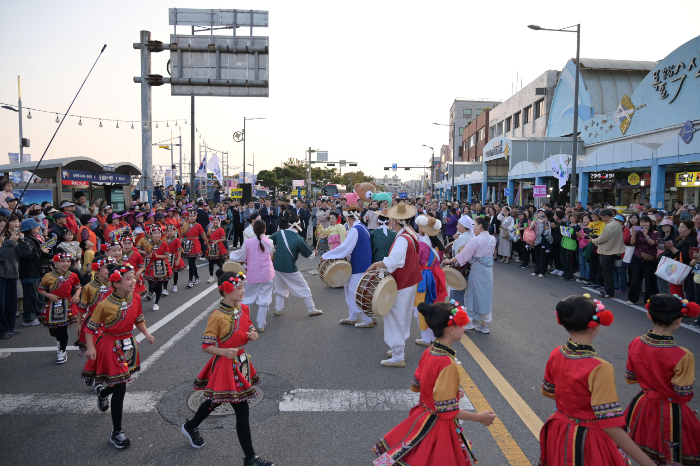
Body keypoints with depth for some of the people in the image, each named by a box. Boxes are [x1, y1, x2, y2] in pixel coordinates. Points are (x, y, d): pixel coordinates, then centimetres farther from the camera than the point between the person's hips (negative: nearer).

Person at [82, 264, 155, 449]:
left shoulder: (135, 299, -4)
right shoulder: (105, 305, -22)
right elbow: (90, 327, -13)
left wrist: (146, 333, -2)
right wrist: (90, 348, -20)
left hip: (128, 345, 6)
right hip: (111, 348, -6)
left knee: (119, 385, 21)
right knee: (120, 389, -5)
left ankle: (102, 392, 60)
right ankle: (116, 432, 11)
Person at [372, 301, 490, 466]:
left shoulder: (429, 352, -3)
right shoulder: (447, 364, -29)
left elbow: (416, 385, 10)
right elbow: (447, 410, -24)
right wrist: (480, 418, -14)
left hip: (423, 418, 8)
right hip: (438, 427, -8)